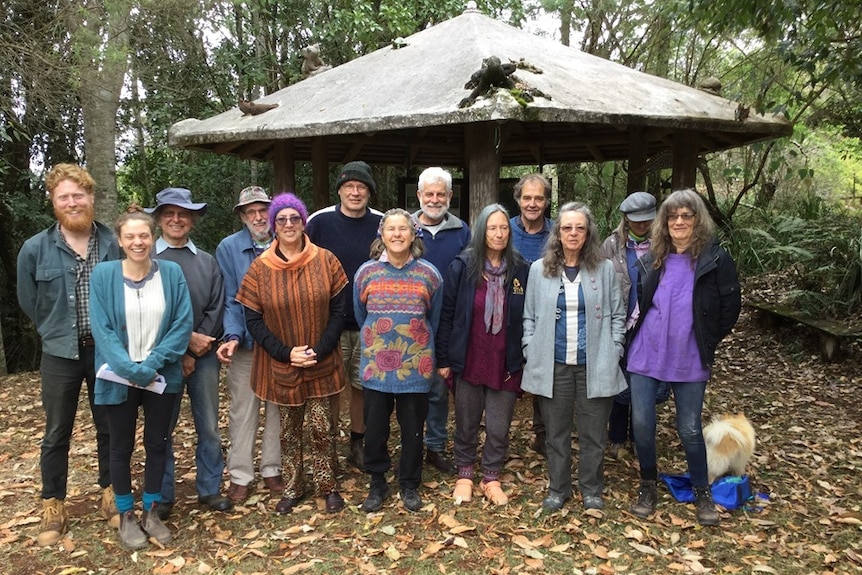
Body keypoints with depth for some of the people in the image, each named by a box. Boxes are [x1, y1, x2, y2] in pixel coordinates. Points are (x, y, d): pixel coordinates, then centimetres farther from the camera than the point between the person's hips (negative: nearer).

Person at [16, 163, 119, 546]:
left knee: (110, 427, 12)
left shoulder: (113, 245, -5)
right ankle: (53, 506, 25)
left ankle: (110, 494, 29)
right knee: (57, 434, 10)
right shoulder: (35, 249, -6)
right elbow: (28, 302, 7)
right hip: (60, 354, 0)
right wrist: (58, 332, 9)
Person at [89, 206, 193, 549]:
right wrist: (130, 369, -21)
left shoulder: (171, 273, -3)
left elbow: (183, 323, -7)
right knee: (122, 447, 12)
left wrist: (153, 363, -16)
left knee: (157, 443, 12)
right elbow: (102, 329, -11)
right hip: (119, 377, -1)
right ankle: (126, 516, 28)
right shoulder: (103, 275, -6)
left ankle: (151, 512, 29)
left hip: (162, 377, 1)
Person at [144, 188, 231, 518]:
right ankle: (163, 495, 22)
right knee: (162, 428, 8)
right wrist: (186, 340, -13)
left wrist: (194, 354, -9)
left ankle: (210, 489, 24)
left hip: (203, 356, 2)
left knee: (209, 427, 9)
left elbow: (216, 310, 1)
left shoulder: (208, 262, 8)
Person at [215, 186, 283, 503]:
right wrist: (232, 336, -18)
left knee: (277, 407, 12)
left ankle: (271, 468, 26)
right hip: (245, 344, -1)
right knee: (243, 411, 7)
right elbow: (230, 299, -5)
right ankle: (240, 475, 20)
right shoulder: (228, 248, -3)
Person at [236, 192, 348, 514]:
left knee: (321, 427, 5)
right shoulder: (260, 268, -4)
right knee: (289, 429, 13)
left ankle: (327, 487, 25)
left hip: (321, 363, 0)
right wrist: (286, 353, -12)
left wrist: (319, 351, -12)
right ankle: (292, 488, 31)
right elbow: (253, 320, -3)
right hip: (280, 365, 1)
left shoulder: (326, 261, -4)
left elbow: (338, 310, -3)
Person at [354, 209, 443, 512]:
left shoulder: (429, 274, -3)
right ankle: (377, 484, 28)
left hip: (415, 367, 0)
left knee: (412, 429, 11)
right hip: (376, 366, 1)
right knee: (375, 429, 9)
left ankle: (410, 485, 29)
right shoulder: (366, 272, -2)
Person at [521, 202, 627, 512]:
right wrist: (531, 354, -1)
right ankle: (558, 489, 27)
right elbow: (529, 317, 7)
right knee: (556, 432, 11)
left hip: (594, 366, 0)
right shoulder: (539, 269, 4)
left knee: (593, 434, 9)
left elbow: (617, 315, 6)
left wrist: (613, 352, -2)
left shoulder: (604, 269, 2)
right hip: (553, 366, 1)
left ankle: (591, 491, 27)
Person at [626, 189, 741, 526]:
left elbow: (730, 308, -1)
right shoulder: (651, 260, 4)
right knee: (642, 424, 5)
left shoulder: (715, 260, -7)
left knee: (690, 430, 7)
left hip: (689, 362, -3)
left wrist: (706, 343, 2)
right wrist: (650, 333, 11)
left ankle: (702, 492, 29)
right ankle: (648, 484, 27)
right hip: (645, 357, 3)